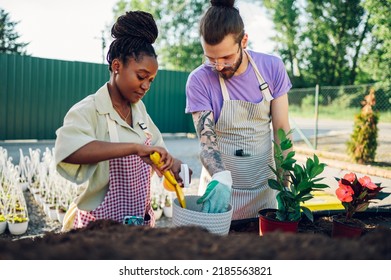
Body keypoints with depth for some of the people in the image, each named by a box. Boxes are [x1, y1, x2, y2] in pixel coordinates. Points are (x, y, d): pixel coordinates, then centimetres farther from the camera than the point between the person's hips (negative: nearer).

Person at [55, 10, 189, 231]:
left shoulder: (139, 109, 3)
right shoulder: (88, 111, -17)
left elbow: (155, 152, 12)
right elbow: (67, 149, -37)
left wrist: (172, 163, -10)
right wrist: (135, 147, -40)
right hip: (99, 226, -6)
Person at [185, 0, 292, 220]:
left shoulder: (273, 68, -9)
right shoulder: (199, 80, -16)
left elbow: (281, 130, -6)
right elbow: (207, 140, -20)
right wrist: (221, 179, -39)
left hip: (264, 188, 2)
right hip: (222, 186, -2)